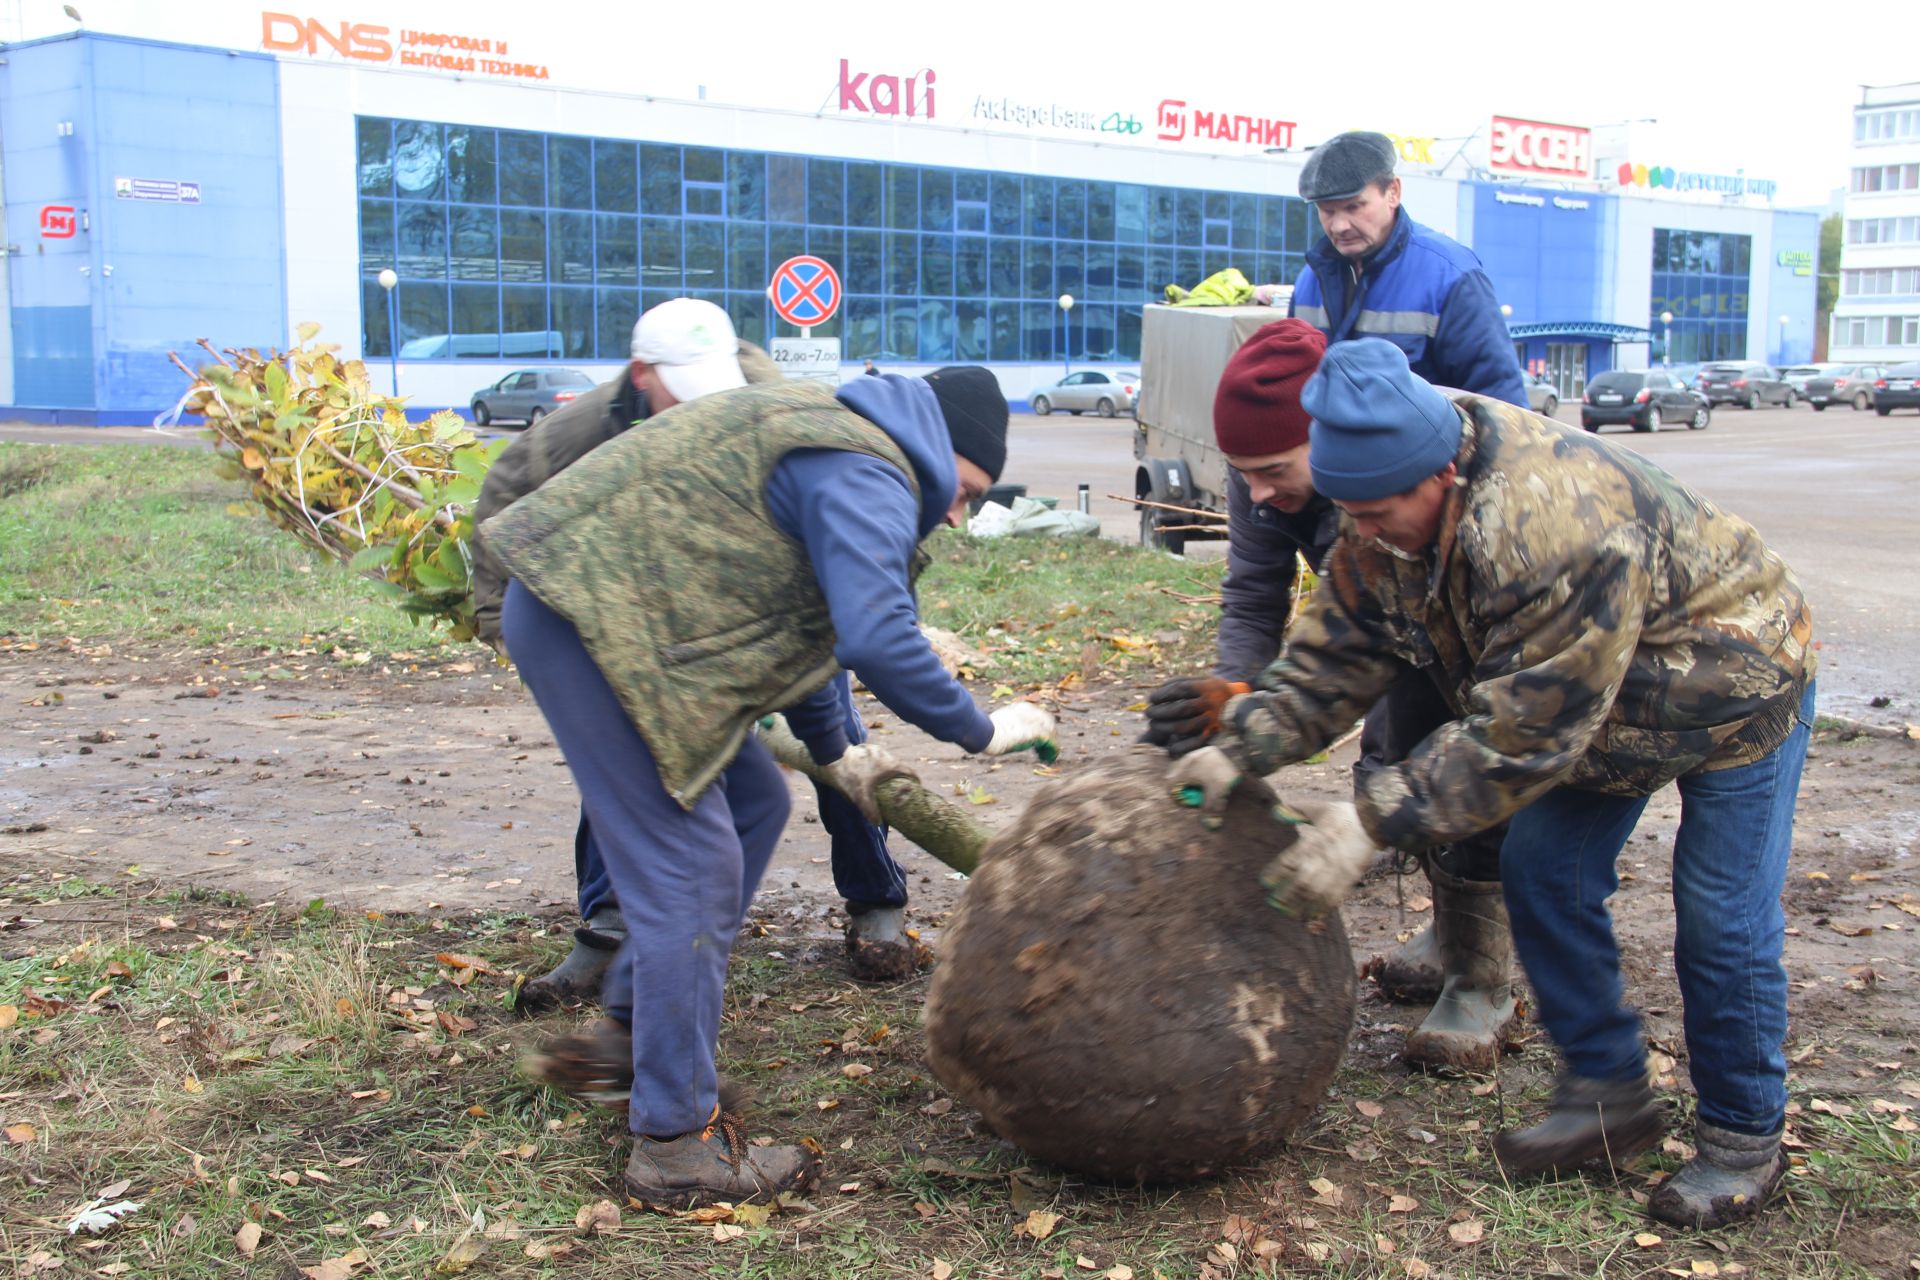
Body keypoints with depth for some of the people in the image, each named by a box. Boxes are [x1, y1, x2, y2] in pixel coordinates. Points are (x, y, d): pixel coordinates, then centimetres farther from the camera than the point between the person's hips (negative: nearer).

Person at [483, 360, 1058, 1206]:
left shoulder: (832, 440, 21)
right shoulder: (866, 478, -13)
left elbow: (790, 614, 29)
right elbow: (878, 641, -25)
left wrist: (834, 753, 33)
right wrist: (982, 732, -10)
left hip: (598, 600, 11)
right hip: (593, 617, -11)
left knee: (752, 805, 17)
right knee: (689, 869, -7)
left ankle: (626, 1035, 26)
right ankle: (676, 1145, 3)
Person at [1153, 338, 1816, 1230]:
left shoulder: (1559, 527, -43)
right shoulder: (1392, 506, -16)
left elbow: (1523, 731, -40)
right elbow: (1338, 651, -11)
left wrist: (1375, 820, -42)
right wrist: (1244, 745, -23)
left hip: (1730, 689, -8)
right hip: (1595, 707, 8)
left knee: (1721, 922, -5)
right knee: (1541, 877, 3)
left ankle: (1744, 1139, 14)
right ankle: (1608, 1096, 18)